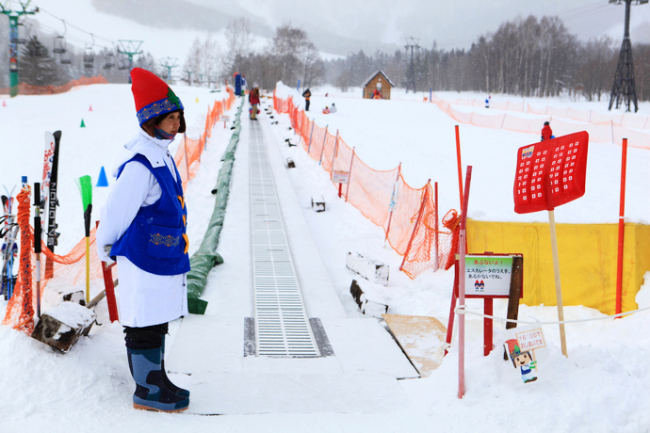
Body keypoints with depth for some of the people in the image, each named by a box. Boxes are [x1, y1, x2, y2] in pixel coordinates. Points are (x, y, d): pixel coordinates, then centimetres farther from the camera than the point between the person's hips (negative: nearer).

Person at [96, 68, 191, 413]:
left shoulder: (161, 155, 10)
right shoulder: (139, 165, -23)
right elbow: (116, 210, -18)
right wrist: (106, 250, -4)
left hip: (164, 256, 10)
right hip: (144, 258, -10)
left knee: (156, 323, 19)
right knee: (145, 327, 3)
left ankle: (156, 381, 31)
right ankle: (148, 391, 15)